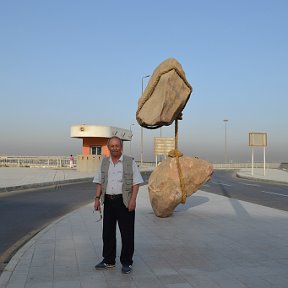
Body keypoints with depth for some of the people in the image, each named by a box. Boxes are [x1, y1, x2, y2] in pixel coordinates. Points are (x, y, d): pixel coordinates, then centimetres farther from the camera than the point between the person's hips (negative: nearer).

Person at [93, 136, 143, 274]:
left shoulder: (130, 162, -2)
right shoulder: (104, 163, 11)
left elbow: (136, 182, -5)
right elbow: (99, 182, 13)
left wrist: (133, 200, -15)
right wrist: (97, 198, 2)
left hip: (124, 201, -4)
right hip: (108, 201, 4)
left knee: (127, 233, 1)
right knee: (107, 232, 11)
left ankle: (127, 262, 13)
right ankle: (108, 260, 25)